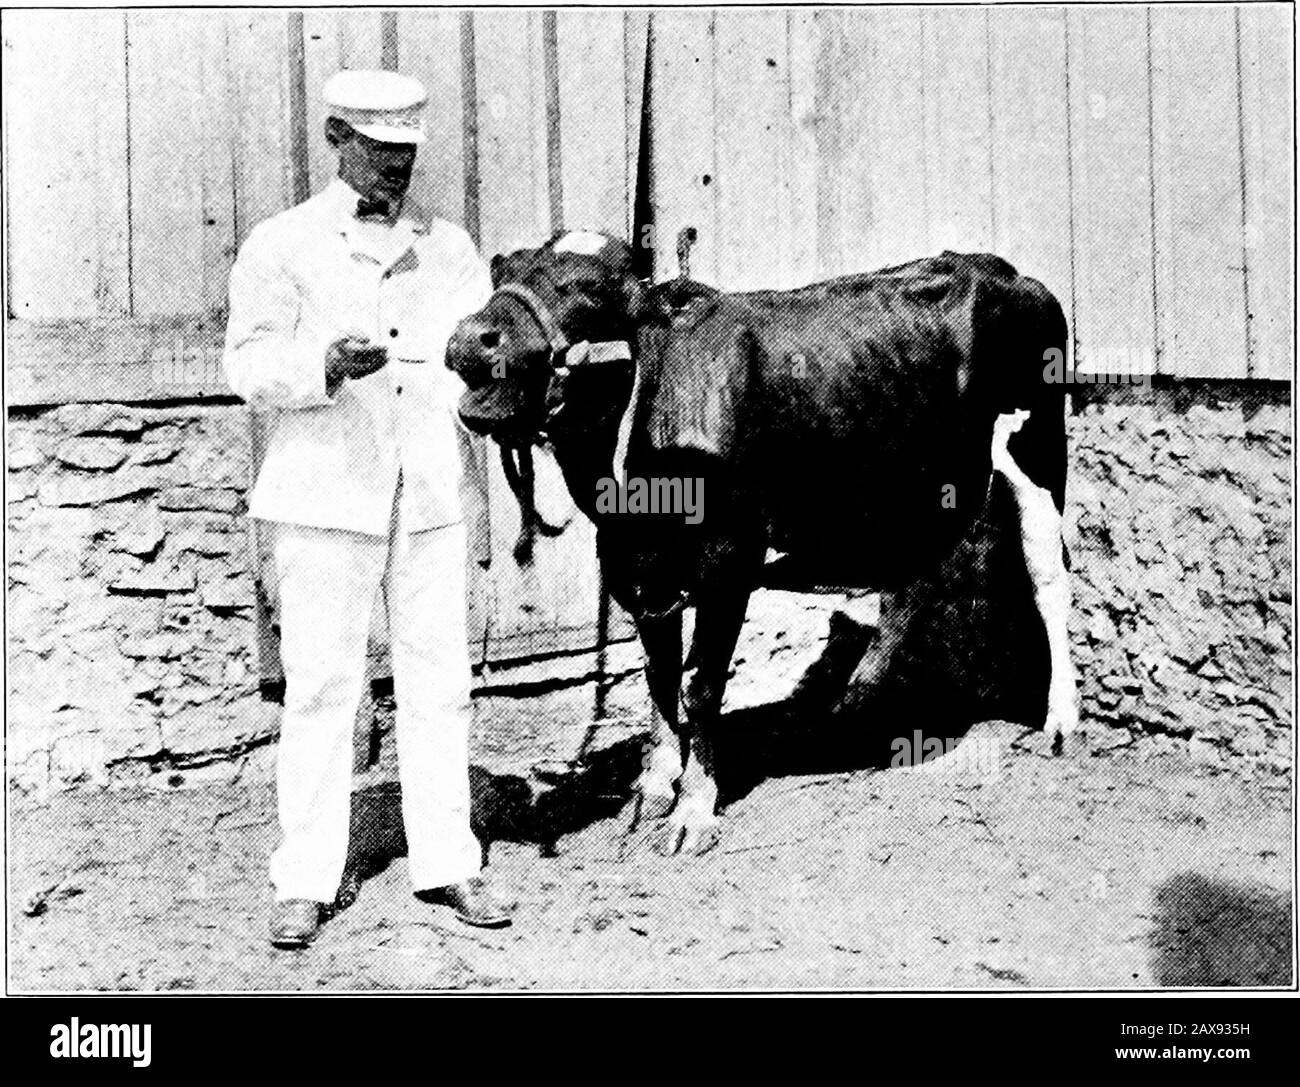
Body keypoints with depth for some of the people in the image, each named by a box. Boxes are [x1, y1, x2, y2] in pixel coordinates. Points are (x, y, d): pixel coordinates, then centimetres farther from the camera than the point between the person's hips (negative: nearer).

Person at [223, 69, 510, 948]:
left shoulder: (449, 248, 13)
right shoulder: (282, 246, 1)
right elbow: (248, 364, -3)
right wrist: (327, 366, -22)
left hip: (431, 494, 4)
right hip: (326, 495, -3)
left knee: (440, 679, 6)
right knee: (321, 685, -1)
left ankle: (447, 862, 16)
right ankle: (306, 882, 7)